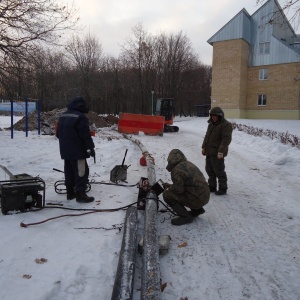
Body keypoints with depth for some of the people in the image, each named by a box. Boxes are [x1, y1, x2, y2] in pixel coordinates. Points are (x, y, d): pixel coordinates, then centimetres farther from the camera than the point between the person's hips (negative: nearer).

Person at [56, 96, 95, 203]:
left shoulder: (63, 116, 13)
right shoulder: (80, 117, -15)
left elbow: (58, 133, 19)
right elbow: (86, 135, -18)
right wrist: (91, 147, -11)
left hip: (65, 150, 9)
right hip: (77, 150, -8)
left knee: (69, 171, 14)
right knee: (81, 171, -3)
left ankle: (70, 192, 19)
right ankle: (80, 194, -4)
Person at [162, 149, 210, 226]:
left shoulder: (176, 170, -16)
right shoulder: (188, 164, 12)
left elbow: (178, 190, -16)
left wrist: (169, 188, 3)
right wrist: (170, 186, 21)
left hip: (195, 199, -9)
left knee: (167, 195, -2)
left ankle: (186, 216, -2)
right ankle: (197, 210, 19)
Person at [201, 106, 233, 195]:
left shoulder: (226, 125, -12)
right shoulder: (211, 124, 15)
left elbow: (226, 139, -20)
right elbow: (207, 136, 22)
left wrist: (221, 151, -26)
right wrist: (204, 147, 16)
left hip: (217, 153, -9)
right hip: (209, 152, 9)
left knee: (219, 171, -2)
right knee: (210, 170, 14)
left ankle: (223, 188, 10)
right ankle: (212, 187, 26)